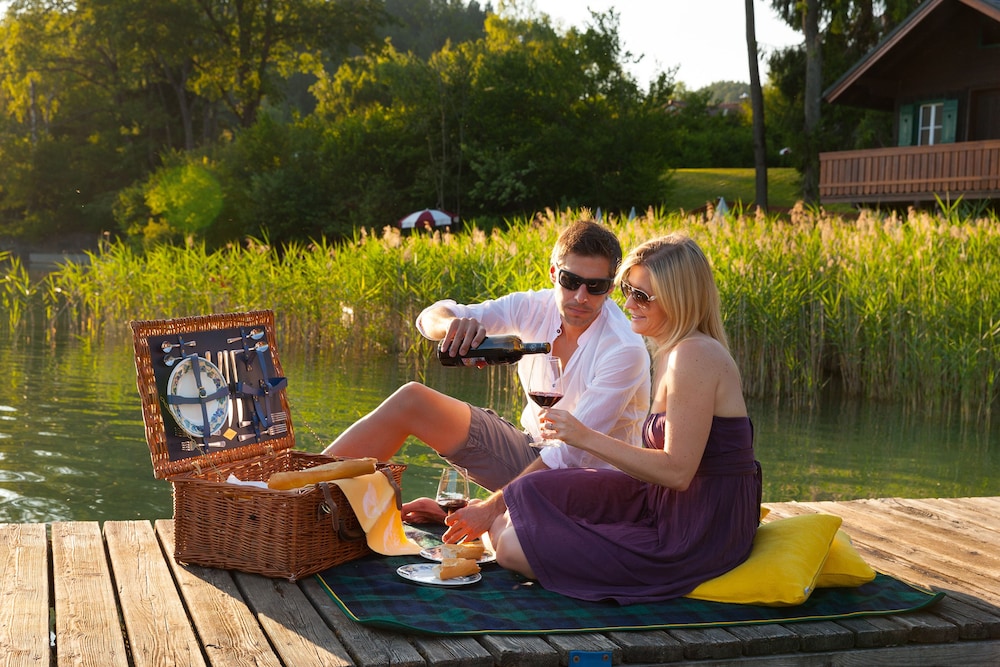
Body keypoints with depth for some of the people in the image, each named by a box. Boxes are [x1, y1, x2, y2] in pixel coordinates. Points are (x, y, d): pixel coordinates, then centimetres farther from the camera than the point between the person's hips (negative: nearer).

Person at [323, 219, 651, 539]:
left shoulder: (626, 351, -22)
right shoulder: (535, 308, -6)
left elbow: (574, 453, -25)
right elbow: (430, 318, -5)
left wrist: (493, 506, -30)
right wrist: (451, 325, -31)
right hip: (531, 451, 6)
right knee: (411, 399, -6)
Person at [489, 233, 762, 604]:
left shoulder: (693, 356, -20)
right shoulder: (673, 351, 11)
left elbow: (677, 470, -23)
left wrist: (586, 438, -20)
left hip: (698, 537, -10)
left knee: (514, 549, -9)